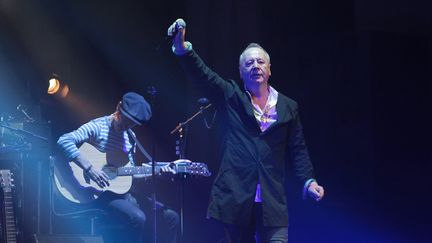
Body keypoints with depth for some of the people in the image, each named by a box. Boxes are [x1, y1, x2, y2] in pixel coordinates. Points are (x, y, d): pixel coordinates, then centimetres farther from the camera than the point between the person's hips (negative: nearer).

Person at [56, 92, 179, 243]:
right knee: (137, 218, -33)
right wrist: (90, 168, -32)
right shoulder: (97, 127, -9)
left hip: (121, 190, 8)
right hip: (98, 193, -7)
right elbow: (64, 141, -24)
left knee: (171, 217, -3)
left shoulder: (130, 137, 14)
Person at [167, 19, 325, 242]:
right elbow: (201, 73, -9)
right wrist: (182, 48, -26)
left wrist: (309, 181, -2)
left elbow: (297, 149, 12)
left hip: (273, 203, 1)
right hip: (235, 199, 0)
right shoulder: (230, 97, 6)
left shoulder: (288, 107, 10)